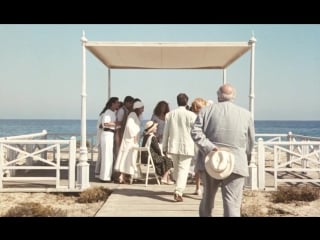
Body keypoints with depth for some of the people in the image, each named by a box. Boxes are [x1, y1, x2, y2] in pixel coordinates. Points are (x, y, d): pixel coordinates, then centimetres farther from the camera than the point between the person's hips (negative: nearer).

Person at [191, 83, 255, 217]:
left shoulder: (207, 110, 6)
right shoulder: (245, 114, 6)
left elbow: (195, 132, -7)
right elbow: (250, 142, 11)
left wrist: (209, 147, -13)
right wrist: (245, 160, 24)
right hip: (235, 165, -2)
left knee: (207, 199, 19)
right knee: (232, 204, -2)